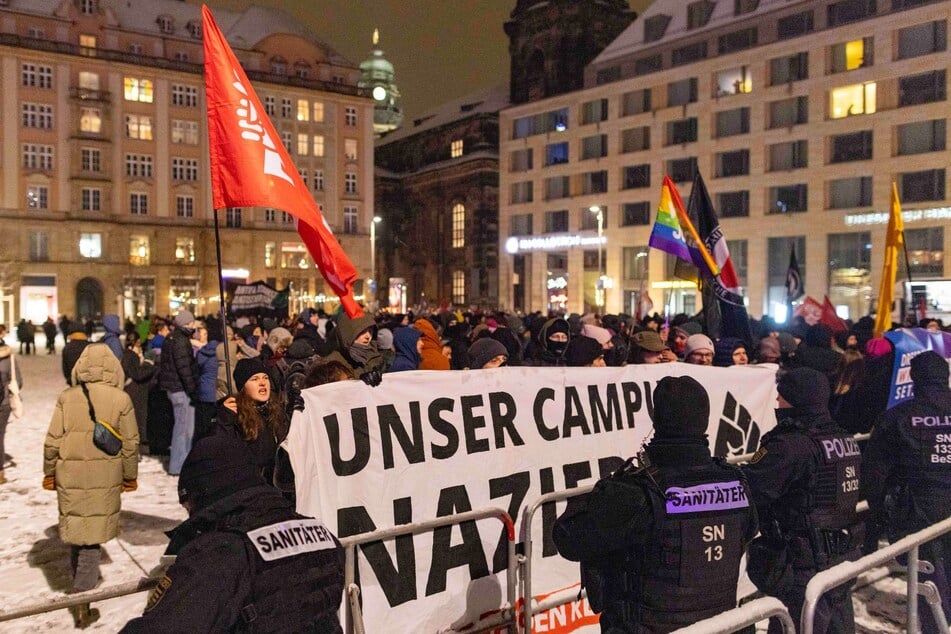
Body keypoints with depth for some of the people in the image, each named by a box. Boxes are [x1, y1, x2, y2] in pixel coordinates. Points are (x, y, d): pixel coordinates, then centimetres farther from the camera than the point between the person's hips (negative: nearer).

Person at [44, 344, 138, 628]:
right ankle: (82, 602, 7)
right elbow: (130, 443, -3)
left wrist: (49, 473, 14)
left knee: (77, 531, 18)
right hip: (105, 479, -2)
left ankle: (80, 587, 34)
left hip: (69, 476, 2)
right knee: (92, 537, 6)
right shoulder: (121, 399, -8)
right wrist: (130, 476, 11)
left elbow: (52, 441, -1)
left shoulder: (67, 397, -4)